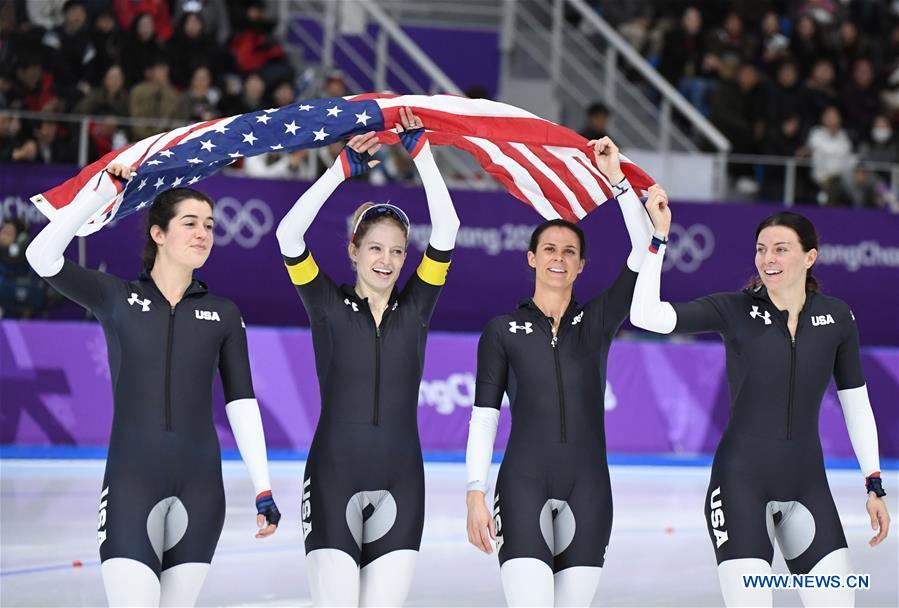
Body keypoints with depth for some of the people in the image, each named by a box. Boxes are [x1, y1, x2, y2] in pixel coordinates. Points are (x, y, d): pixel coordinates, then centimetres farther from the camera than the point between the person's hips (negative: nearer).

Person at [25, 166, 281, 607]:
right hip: (131, 482, -2)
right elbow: (42, 255, -8)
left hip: (200, 486, 3)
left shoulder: (223, 314, 9)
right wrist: (103, 191, -11)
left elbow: (242, 404, 7)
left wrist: (263, 490, 1)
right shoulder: (116, 297, 4)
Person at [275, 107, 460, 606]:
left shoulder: (415, 307, 8)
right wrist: (343, 169, -14)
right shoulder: (329, 305, 3)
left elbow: (446, 229, -1)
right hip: (333, 479, -2)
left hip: (399, 485, 2)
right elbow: (288, 234, -10)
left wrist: (421, 153, -6)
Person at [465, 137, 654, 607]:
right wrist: (475, 495, -6)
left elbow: (645, 251, 1)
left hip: (587, 492, 2)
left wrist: (617, 180, -3)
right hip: (524, 486, -2)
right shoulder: (503, 330, 7)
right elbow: (483, 416, 3)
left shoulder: (597, 322, 11)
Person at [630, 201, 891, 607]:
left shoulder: (836, 317, 3)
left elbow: (856, 404, 11)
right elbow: (645, 316, -15)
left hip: (807, 485, 3)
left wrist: (874, 485, 7)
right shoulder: (734, 310, -5)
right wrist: (659, 237, -17)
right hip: (741, 483, -3)